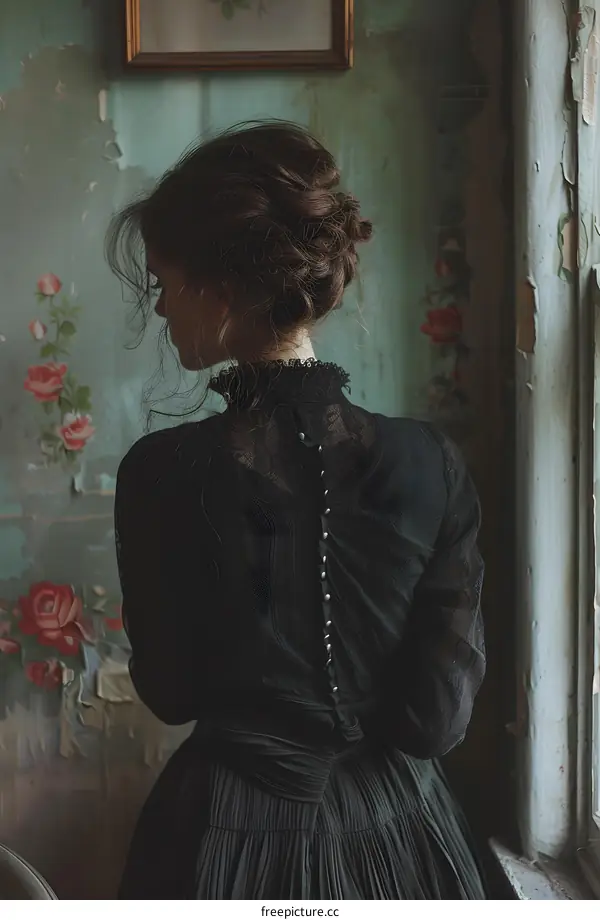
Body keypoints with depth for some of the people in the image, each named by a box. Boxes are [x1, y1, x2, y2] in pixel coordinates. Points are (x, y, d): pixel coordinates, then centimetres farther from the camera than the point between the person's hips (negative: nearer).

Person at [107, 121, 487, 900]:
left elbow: (171, 693, -7)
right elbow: (440, 714, -12)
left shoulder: (164, 473, -20)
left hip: (231, 842, -1)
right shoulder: (430, 464, -15)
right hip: (400, 836, 2)